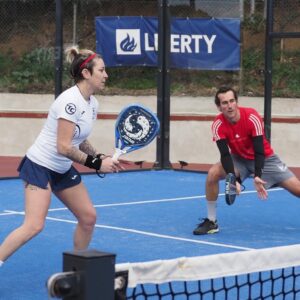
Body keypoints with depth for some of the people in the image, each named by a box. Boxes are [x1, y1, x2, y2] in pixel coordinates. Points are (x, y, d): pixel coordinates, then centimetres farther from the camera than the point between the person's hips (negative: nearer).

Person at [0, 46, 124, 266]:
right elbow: (63, 147, -26)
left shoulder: (93, 103, 4)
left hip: (63, 169, 9)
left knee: (88, 217, 8)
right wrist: (96, 164, -22)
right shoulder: (70, 101, -23)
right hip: (40, 165, -9)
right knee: (34, 225, -18)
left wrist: (102, 158, 0)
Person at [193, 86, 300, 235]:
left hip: (264, 158, -1)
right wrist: (234, 179, -41)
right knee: (213, 174, -24)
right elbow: (225, 154, -26)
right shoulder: (218, 125, -22)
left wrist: (257, 176, -42)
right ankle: (211, 222, -10)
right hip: (239, 159, 2)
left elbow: (259, 150, -29)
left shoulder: (252, 117, -28)